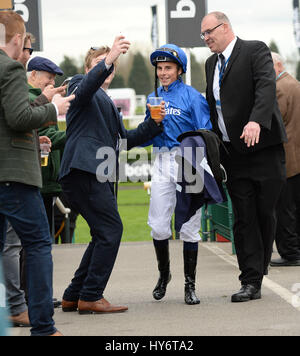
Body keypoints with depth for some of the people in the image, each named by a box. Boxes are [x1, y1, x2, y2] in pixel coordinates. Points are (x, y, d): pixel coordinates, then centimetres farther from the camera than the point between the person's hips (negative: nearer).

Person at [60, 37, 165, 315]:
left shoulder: (105, 102, 31)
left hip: (98, 174, 10)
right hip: (83, 169, -10)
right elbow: (88, 85, -22)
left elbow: (125, 139, 27)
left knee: (104, 234, 9)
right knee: (110, 230, -13)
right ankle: (90, 296, -9)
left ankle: (73, 297, 13)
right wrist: (109, 59, -37)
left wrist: (153, 123, 15)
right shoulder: (80, 85, 5)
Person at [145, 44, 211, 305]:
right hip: (162, 163, 4)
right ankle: (164, 273, 24)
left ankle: (190, 284, 8)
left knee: (189, 225, -1)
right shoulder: (153, 98, 13)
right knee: (158, 225, 0)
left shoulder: (192, 96, -3)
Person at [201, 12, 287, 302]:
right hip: (234, 152, 5)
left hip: (263, 146, -5)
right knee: (243, 217, 0)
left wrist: (256, 120, -36)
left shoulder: (255, 51, -4)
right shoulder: (211, 63, 17)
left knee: (265, 211, 1)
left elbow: (266, 86, -20)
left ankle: (259, 266, 22)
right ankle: (251, 281, 0)